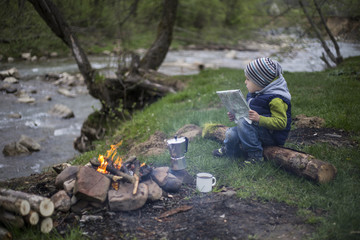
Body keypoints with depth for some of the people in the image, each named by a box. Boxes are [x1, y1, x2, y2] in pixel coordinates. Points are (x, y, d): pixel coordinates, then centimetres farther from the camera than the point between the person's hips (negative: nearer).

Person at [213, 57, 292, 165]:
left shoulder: (276, 99, -20)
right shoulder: (254, 94, 10)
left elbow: (281, 123, -25)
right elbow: (249, 112, 25)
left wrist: (259, 118, -34)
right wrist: (236, 115, 6)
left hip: (272, 135, -8)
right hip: (258, 129, 8)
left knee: (243, 123, -29)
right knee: (231, 134, -10)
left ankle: (255, 155, -20)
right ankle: (228, 150, 25)